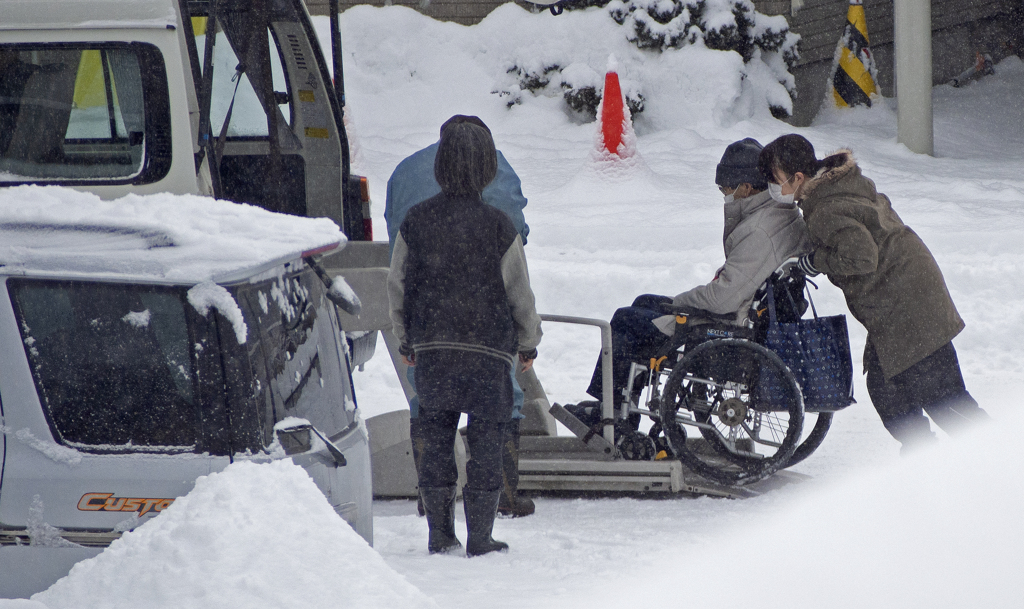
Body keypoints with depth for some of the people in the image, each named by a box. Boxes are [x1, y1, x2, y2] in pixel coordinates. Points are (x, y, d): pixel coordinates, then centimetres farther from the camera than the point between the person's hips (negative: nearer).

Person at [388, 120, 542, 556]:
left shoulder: (416, 222, -3)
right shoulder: (498, 228, -11)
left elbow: (397, 287, 6)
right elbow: (520, 293, -3)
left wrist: (405, 341, 20)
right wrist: (528, 344, 13)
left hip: (430, 351, 3)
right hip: (488, 351, -3)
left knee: (436, 439, 12)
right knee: (487, 440, 5)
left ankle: (440, 535, 13)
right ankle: (480, 537, 5)